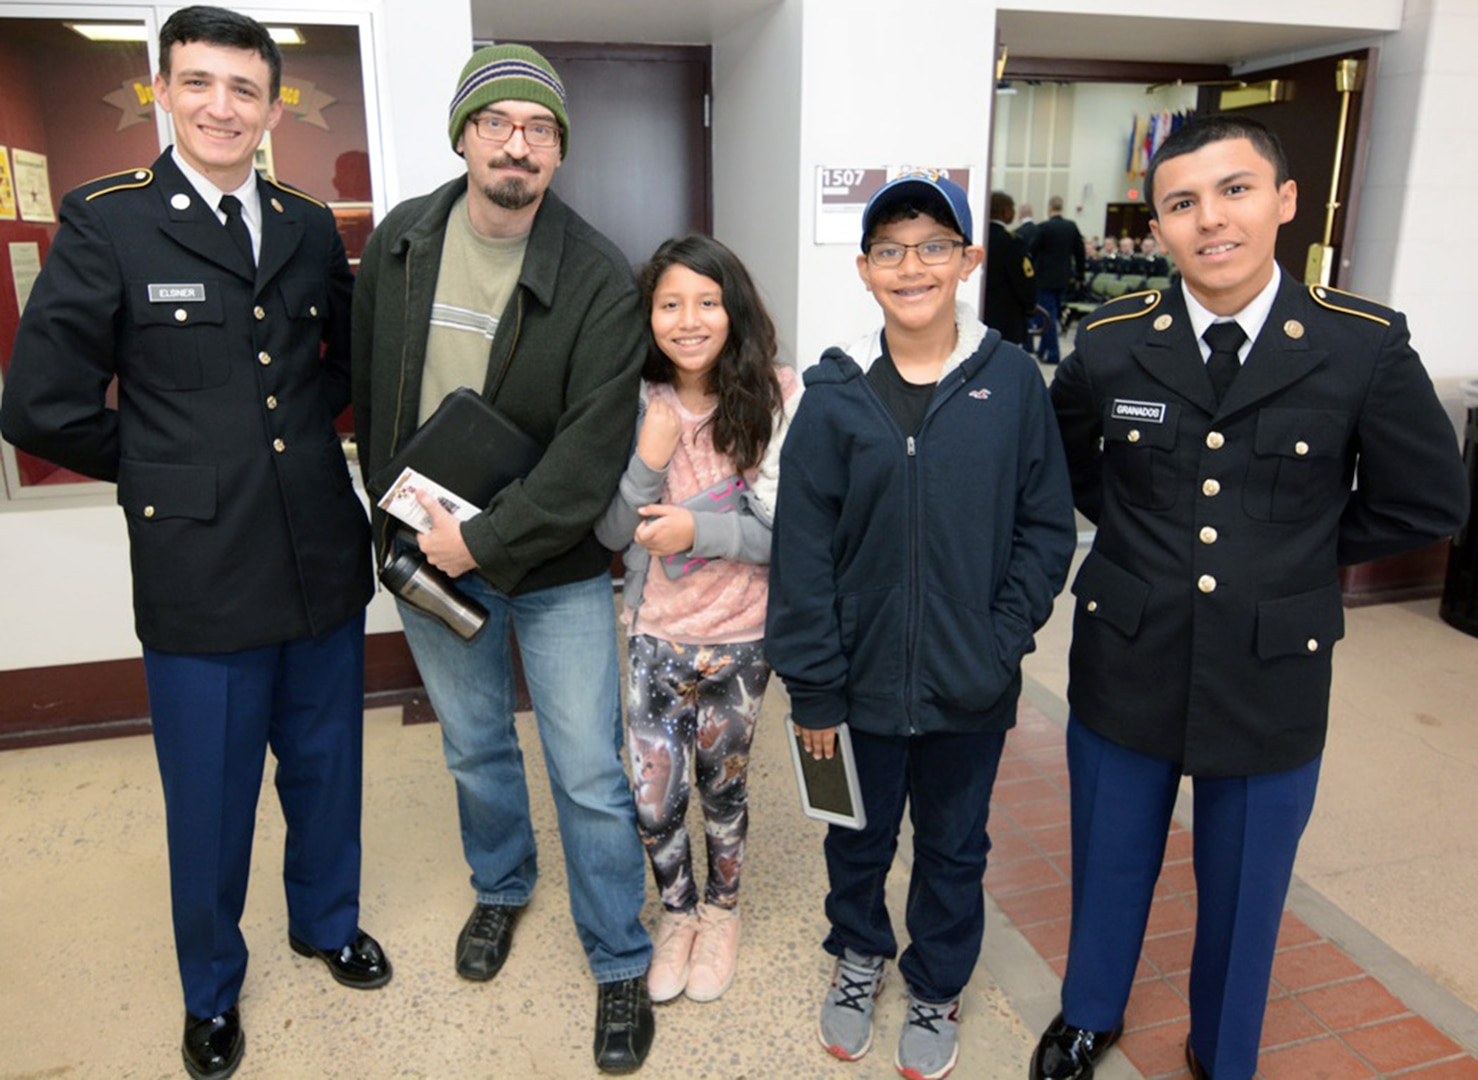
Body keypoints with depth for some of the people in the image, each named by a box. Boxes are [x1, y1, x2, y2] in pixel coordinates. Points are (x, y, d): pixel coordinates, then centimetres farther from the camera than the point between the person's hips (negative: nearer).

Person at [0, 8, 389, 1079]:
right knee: (210, 801, 12)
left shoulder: (311, 228, 6)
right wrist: (168, 469, 2)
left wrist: (306, 434, 8)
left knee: (327, 768, 19)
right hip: (201, 577, -3)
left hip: (324, 558, 4)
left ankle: (328, 921, 46)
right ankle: (212, 990, 38)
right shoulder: (106, 223, -6)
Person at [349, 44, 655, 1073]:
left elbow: (591, 455, -21)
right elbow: (370, 390, 9)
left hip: (555, 565, -4)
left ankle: (621, 967, 25)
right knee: (474, 745, 22)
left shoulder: (600, 279, -16)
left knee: (591, 775, 3)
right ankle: (502, 887, 50)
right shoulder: (399, 242, -2)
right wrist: (399, 513, 5)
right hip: (427, 551, 4)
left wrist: (482, 541, -22)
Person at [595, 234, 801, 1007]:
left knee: (721, 785, 17)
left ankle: (722, 908, 45)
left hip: (740, 638, -2)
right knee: (651, 799, 8)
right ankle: (677, 908, 39)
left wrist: (701, 530, -26)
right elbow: (610, 532, -5)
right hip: (657, 634, 2)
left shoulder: (776, 398, -14)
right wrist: (650, 458, -21)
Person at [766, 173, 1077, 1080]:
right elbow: (803, 553, -8)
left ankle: (937, 989, 46)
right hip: (863, 684, 0)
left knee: (954, 850, 20)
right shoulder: (836, 394, -8)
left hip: (973, 692, 0)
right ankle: (860, 954, 50)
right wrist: (816, 689, -8)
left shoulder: (1012, 379, -7)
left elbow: (1046, 527, -2)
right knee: (858, 841, 21)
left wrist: (1003, 640, -11)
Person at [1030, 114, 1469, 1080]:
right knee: (1111, 865, 20)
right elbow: (1064, 465, 12)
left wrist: (1296, 551, 0)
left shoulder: (1365, 345, -10)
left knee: (1244, 892, 18)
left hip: (1272, 678, 0)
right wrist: (1142, 530, 5)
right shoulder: (1112, 341, -7)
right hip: (1126, 666, 1)